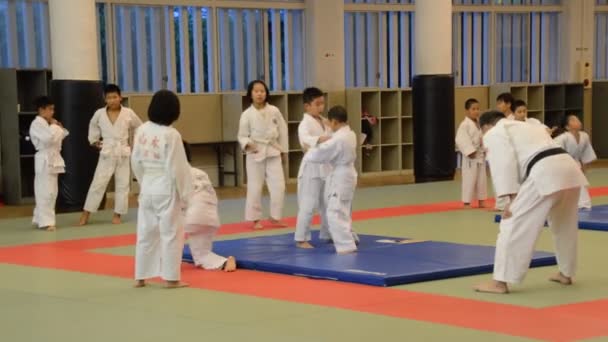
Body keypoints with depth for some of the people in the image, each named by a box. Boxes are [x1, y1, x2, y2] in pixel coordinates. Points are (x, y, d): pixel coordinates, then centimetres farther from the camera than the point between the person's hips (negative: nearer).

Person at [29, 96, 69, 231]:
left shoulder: (47, 124, 16)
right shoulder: (37, 124, -13)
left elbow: (58, 137, 23)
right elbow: (49, 138, -28)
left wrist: (59, 128, 6)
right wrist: (54, 126, -13)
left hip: (53, 159, 10)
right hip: (44, 160, -10)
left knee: (52, 191, 13)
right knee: (45, 191, -10)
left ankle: (40, 219, 23)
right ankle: (46, 221, -9)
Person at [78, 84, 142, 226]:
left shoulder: (128, 113, -5)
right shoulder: (99, 113, -3)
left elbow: (139, 128, 11)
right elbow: (93, 126, 18)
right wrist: (93, 141, 9)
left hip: (123, 153, 1)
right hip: (107, 153, -1)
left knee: (122, 185, 5)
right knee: (98, 183, -3)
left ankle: (117, 214, 16)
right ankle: (85, 214, 3)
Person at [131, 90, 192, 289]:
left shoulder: (142, 130, 2)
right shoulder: (171, 134, -16)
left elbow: (136, 162, 9)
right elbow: (177, 167, -15)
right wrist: (184, 192, -4)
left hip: (147, 188, 6)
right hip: (166, 189, -6)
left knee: (145, 232, 13)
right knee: (171, 233, 4)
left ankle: (140, 277, 19)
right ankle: (170, 278, 8)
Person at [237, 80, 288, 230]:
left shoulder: (274, 111, -3)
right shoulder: (247, 114, -9)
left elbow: (282, 131, 7)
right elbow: (242, 135, -3)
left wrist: (284, 150, 10)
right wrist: (248, 144, -23)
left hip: (273, 152, 2)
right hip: (255, 154, -2)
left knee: (278, 186, -1)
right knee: (255, 188, 2)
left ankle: (275, 217, 15)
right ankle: (256, 219, 15)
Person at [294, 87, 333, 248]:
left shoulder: (324, 122, 11)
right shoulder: (305, 123, -14)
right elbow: (305, 137, -34)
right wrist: (320, 139, -49)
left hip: (326, 166, 8)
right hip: (312, 167, -8)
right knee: (308, 204, -6)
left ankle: (327, 234, 30)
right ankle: (301, 239, 1)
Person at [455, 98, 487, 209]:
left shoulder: (480, 124, 9)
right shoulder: (465, 125, -15)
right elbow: (461, 140, -21)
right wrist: (470, 151, -24)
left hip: (481, 156, 7)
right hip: (470, 157, -7)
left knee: (481, 179, 13)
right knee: (469, 180, -5)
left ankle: (481, 201, 23)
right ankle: (467, 202, 2)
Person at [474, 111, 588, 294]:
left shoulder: (493, 134, 12)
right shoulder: (529, 127, 37)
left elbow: (504, 163, -3)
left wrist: (512, 199, -7)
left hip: (546, 174, -8)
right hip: (570, 170, 8)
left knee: (514, 224, -2)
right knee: (565, 226, 28)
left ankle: (500, 282, -2)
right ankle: (565, 273, 42)